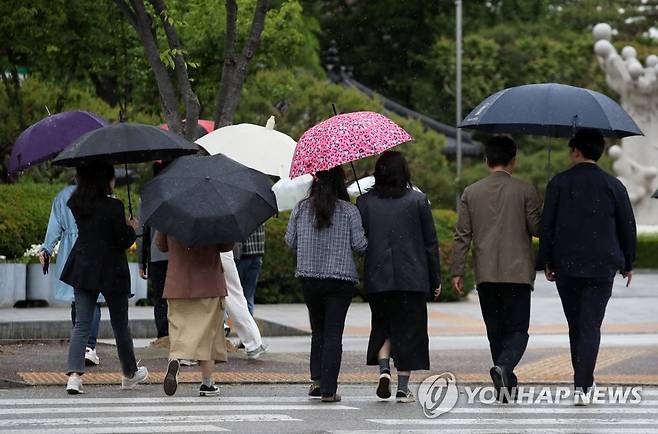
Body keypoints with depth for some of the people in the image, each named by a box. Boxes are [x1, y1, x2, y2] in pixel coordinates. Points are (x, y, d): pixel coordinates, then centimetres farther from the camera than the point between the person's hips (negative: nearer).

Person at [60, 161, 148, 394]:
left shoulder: (77, 205, 1)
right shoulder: (113, 207, -17)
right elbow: (124, 241, -14)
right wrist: (131, 228, 5)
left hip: (82, 270, 4)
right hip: (111, 272, -4)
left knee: (81, 324, 3)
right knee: (120, 324, 13)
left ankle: (74, 374, -15)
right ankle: (129, 373, 29)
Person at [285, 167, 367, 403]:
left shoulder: (300, 209, 1)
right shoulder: (348, 211, -7)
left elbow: (290, 242, 6)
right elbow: (360, 245, -7)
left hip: (309, 277, 3)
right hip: (341, 278, -3)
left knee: (318, 330, 17)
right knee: (333, 334, 0)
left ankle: (317, 379, 6)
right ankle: (328, 389, -3)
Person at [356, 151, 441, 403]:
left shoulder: (365, 202, 0)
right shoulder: (417, 201, -2)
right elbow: (430, 242, 1)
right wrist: (435, 279, 8)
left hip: (376, 278, 1)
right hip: (412, 278, -1)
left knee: (382, 326, 18)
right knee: (408, 328, 6)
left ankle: (384, 368, -5)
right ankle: (403, 387, 3)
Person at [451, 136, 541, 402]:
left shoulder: (471, 192, 4)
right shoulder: (525, 191, -4)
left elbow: (462, 235, 4)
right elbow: (537, 229, -2)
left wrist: (457, 271, 8)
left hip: (485, 273, 3)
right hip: (517, 271, -3)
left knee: (495, 331, 13)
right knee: (517, 330, -1)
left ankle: (506, 383, 14)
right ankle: (503, 367, -27)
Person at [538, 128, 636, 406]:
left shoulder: (559, 183, -1)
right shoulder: (613, 186, 0)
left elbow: (546, 226, -1)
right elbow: (627, 227, 5)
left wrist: (547, 262, 7)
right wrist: (628, 263, 17)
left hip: (566, 265, 1)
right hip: (601, 267, -1)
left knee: (575, 325, 14)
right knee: (590, 326, -2)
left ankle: (584, 382, 22)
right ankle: (582, 386, -13)